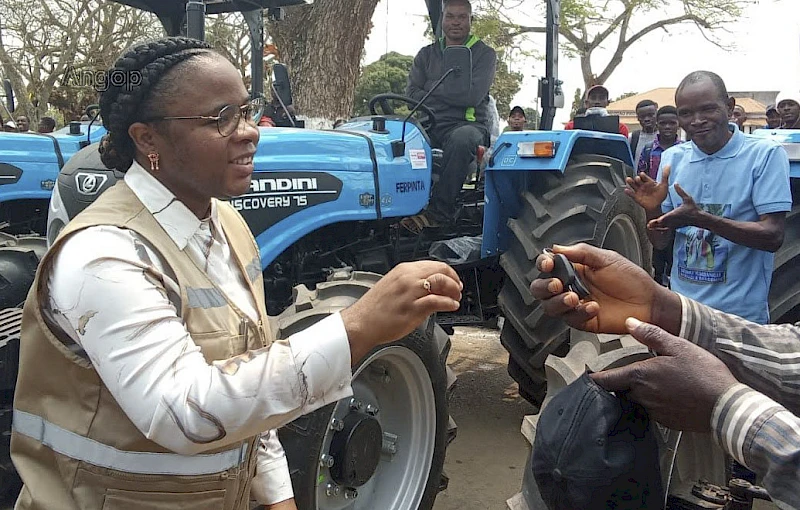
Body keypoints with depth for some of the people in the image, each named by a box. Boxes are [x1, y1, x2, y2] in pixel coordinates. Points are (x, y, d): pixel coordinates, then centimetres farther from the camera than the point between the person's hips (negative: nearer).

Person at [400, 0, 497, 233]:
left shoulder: (484, 54, 7)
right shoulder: (426, 55, 19)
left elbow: (473, 96, -10)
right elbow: (411, 94, 5)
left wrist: (432, 90, -2)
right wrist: (450, 93, -8)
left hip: (468, 125, -3)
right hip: (428, 126, 4)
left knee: (462, 138, -40)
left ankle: (439, 211, -35)